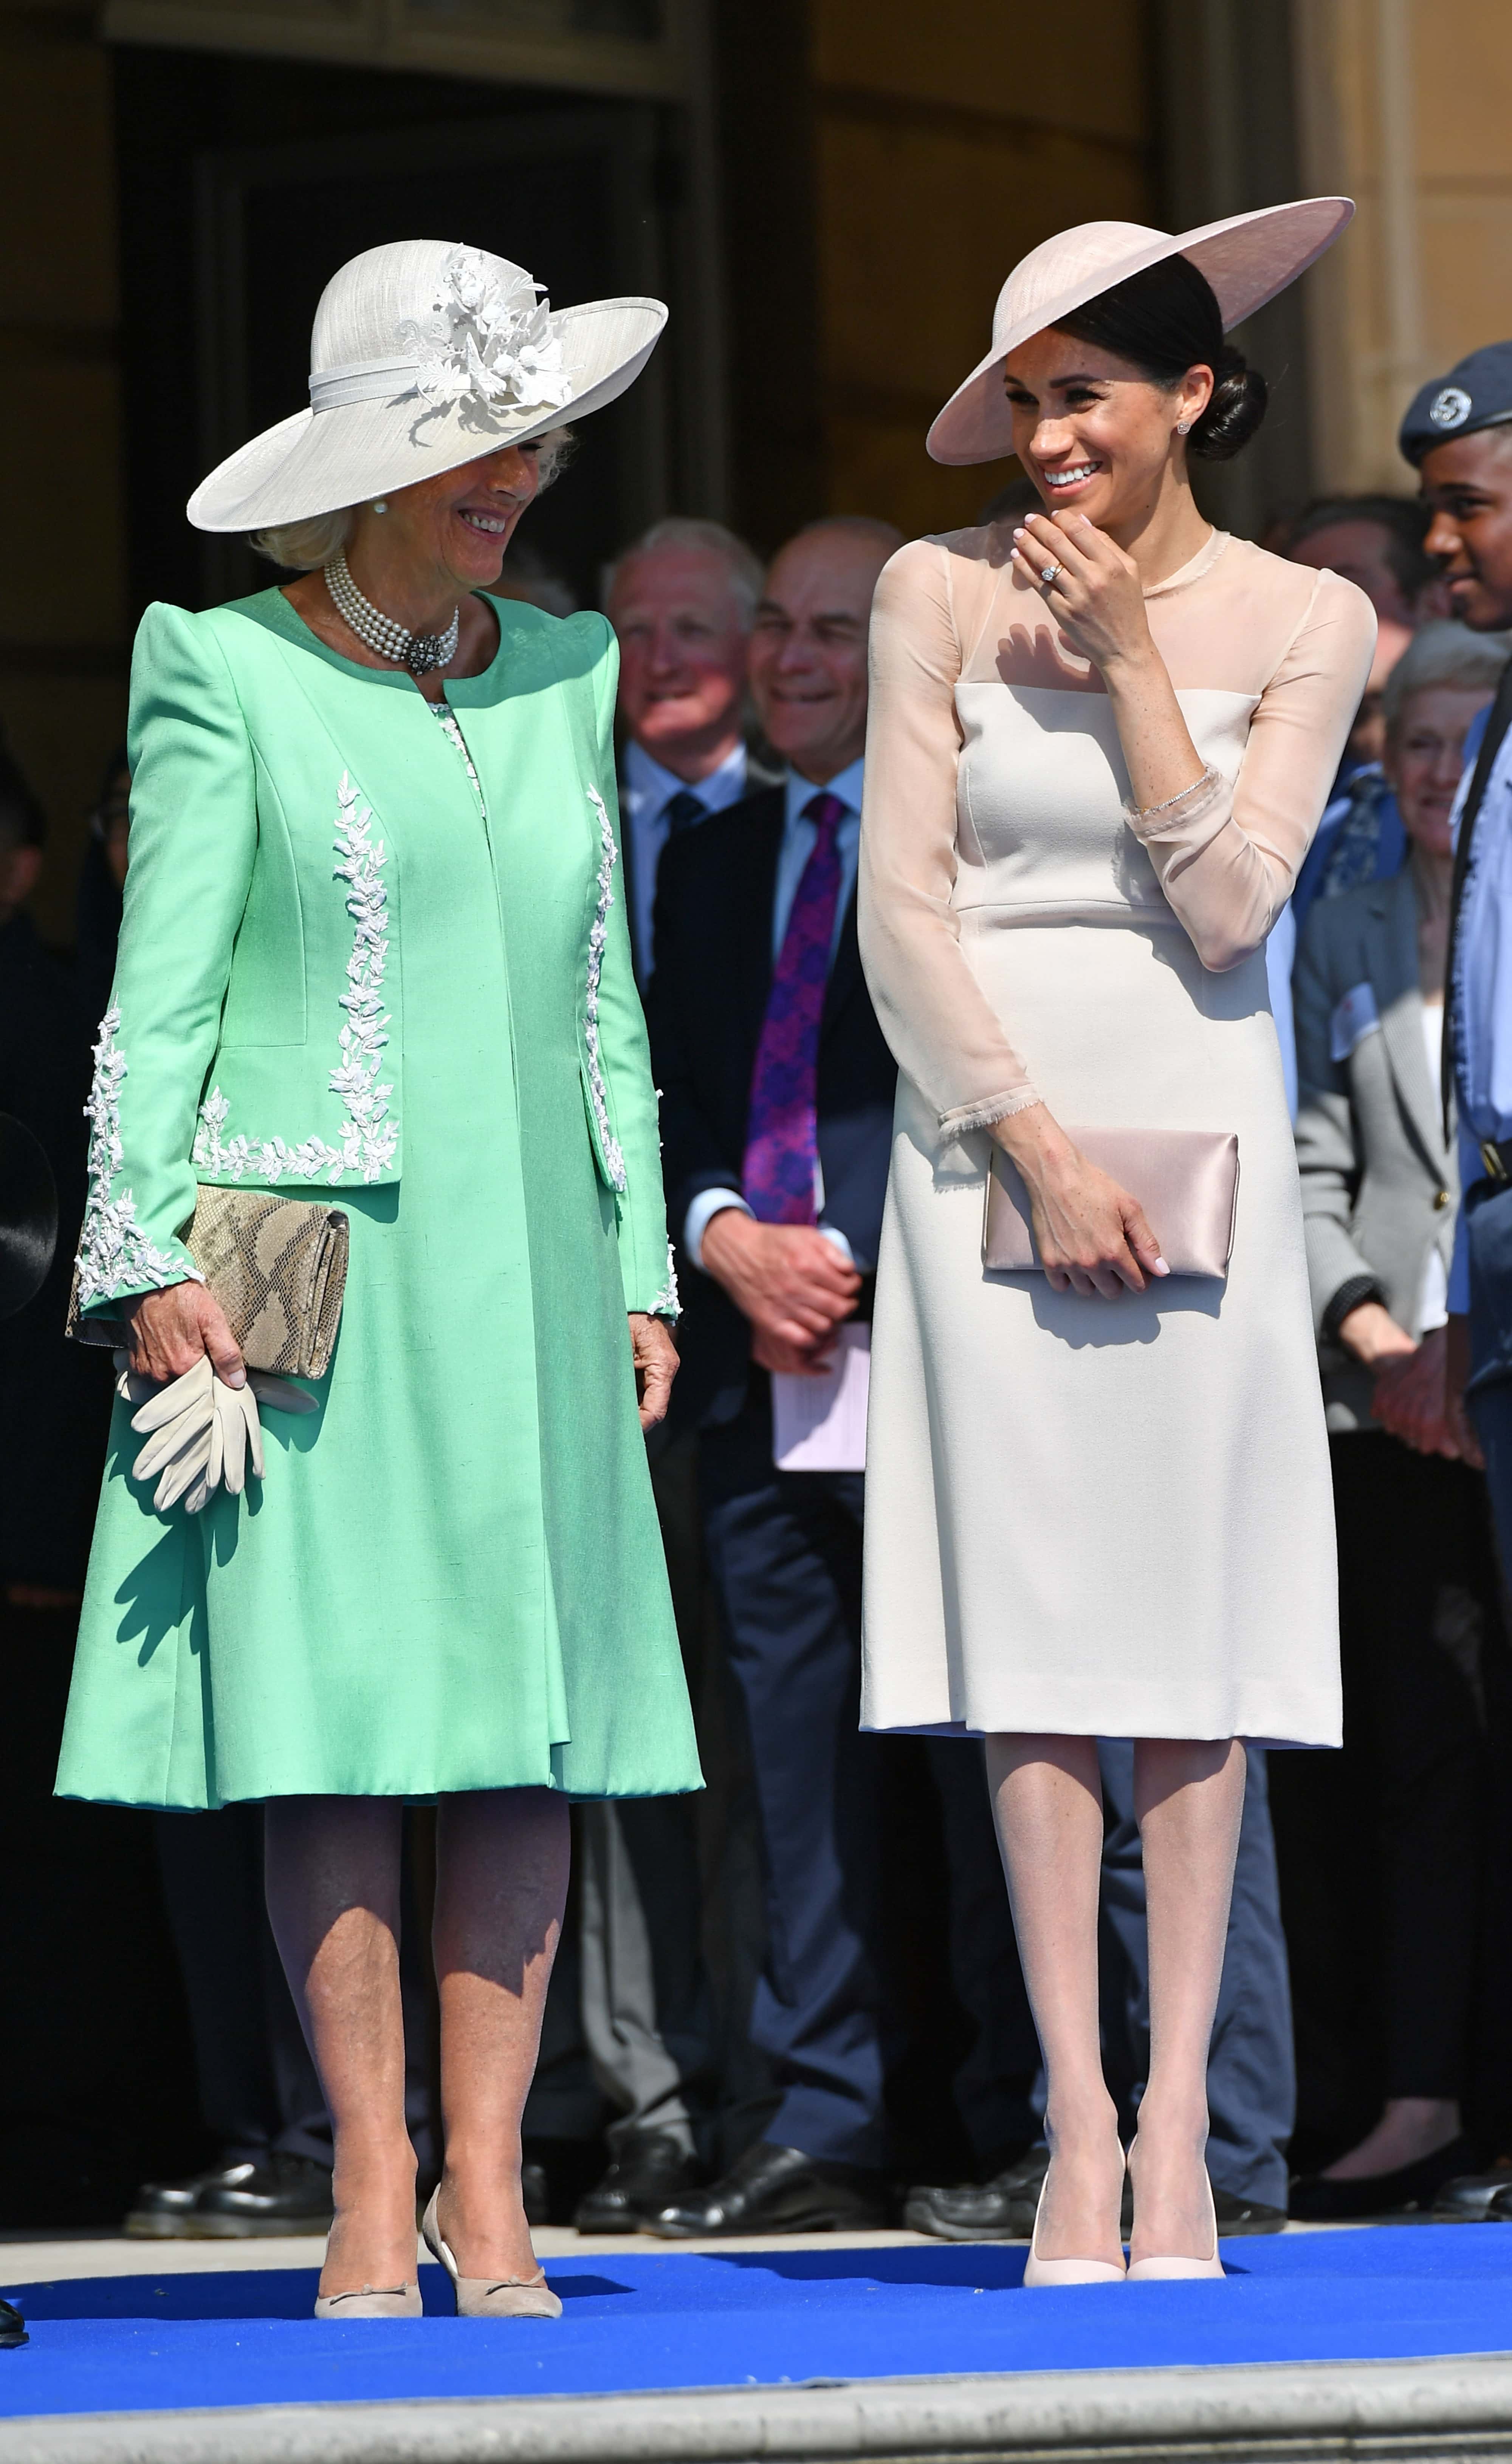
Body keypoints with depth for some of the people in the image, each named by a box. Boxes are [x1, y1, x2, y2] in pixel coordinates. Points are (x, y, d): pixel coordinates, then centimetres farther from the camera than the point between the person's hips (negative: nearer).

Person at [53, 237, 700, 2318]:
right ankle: (372, 2181, -1)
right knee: (328, 1716, -6)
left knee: (527, 1717, -1)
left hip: (522, 1256, 4)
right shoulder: (227, 671, 0)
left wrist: (640, 1266, 12)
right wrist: (148, 1258, -11)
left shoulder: (561, 670, 15)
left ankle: (489, 2186, 2)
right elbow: (158, 997, -2)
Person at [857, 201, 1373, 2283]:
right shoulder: (945, 594, 2)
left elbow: (1229, 900, -5)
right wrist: (1039, 1152, -9)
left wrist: (1130, 659, -10)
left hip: (1197, 1131, 1)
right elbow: (902, 905, -2)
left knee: (1197, 1623, -3)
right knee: (1034, 1615, -5)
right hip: (990, 1127, -1)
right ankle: (1078, 2120, -4)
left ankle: (1178, 2115, -1)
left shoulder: (1303, 622, 4)